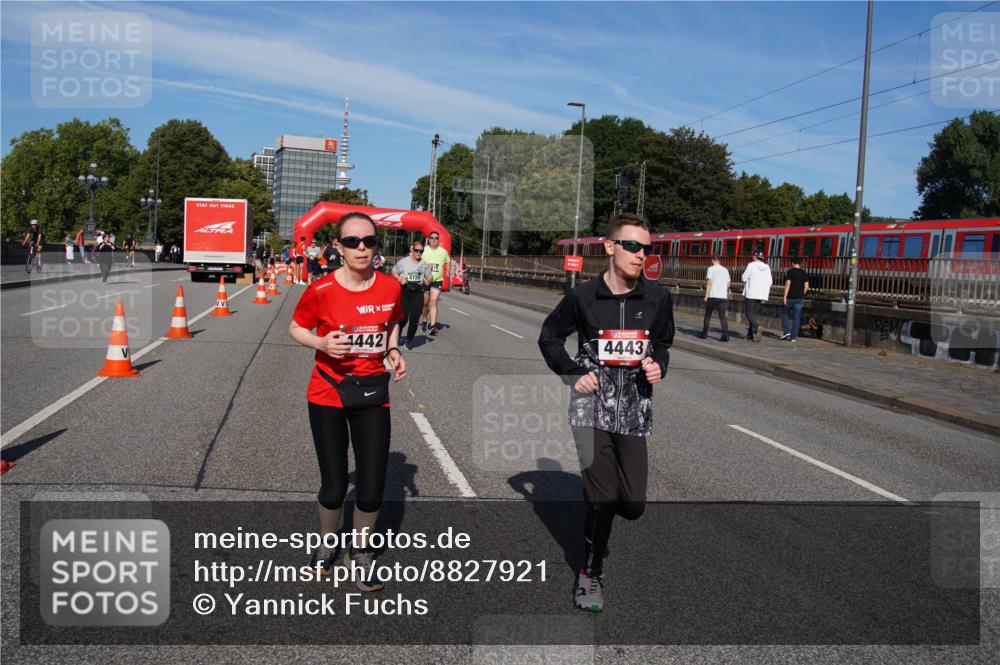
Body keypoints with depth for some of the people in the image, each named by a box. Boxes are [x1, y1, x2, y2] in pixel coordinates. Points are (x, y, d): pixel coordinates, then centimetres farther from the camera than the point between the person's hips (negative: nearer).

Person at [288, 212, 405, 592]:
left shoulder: (390, 287, -4)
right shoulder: (321, 290, -13)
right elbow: (296, 328, 2)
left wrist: (393, 350, -2)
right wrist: (321, 343, -18)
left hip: (373, 393, 2)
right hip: (327, 394, -2)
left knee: (372, 488, 3)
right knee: (334, 486, 6)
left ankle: (361, 552, 31)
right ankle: (326, 544, 37)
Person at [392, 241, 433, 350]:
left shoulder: (424, 264, 7)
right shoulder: (403, 261, 0)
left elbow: (429, 276, 17)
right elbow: (394, 272, 9)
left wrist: (428, 280, -7)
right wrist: (400, 279, -10)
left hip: (418, 292, 2)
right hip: (405, 291, -2)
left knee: (414, 318, -1)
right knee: (403, 317, -6)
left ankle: (409, 340, 15)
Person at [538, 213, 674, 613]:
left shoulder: (657, 298, -1)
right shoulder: (583, 297, -6)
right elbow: (549, 338, 9)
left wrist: (658, 365, -5)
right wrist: (574, 373, -2)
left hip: (635, 410, 3)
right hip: (592, 406, -2)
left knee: (633, 504, 1)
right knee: (602, 497, -6)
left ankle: (597, 521, 39)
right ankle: (591, 572, 19)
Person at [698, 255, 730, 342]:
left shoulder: (711, 269, -3)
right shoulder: (725, 270, 13)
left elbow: (709, 283, -11)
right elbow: (728, 285, 16)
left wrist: (706, 295, -9)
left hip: (713, 296, -4)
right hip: (723, 296, 4)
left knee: (708, 315, 10)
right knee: (722, 316, 1)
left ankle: (704, 333, 16)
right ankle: (725, 335, -9)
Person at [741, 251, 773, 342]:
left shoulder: (751, 265, -5)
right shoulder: (767, 267, 9)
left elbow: (744, 278, -4)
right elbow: (769, 282, 7)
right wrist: (766, 295, 12)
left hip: (751, 294, -5)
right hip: (762, 295, 5)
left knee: (749, 313, -3)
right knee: (753, 313, 12)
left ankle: (756, 328, -29)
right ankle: (750, 335, 10)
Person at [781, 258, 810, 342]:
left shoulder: (790, 272, -8)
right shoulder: (804, 273, 6)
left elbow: (788, 284, -13)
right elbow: (806, 286, 3)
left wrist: (785, 297, -12)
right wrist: (801, 295, 16)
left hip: (790, 297, -4)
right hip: (799, 298, 4)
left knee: (784, 312, 16)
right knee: (796, 317, 6)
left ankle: (786, 331, 4)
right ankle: (793, 336, 6)